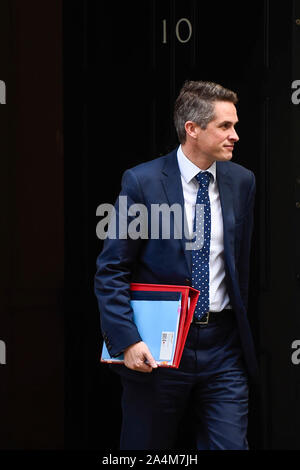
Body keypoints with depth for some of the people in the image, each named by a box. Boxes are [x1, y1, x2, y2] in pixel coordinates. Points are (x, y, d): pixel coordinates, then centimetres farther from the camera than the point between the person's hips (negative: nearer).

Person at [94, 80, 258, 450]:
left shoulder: (241, 182, 5)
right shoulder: (142, 182, -8)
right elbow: (111, 271, -7)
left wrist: (241, 330, 15)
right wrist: (127, 340, -18)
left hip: (223, 346, 3)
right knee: (146, 447, 9)